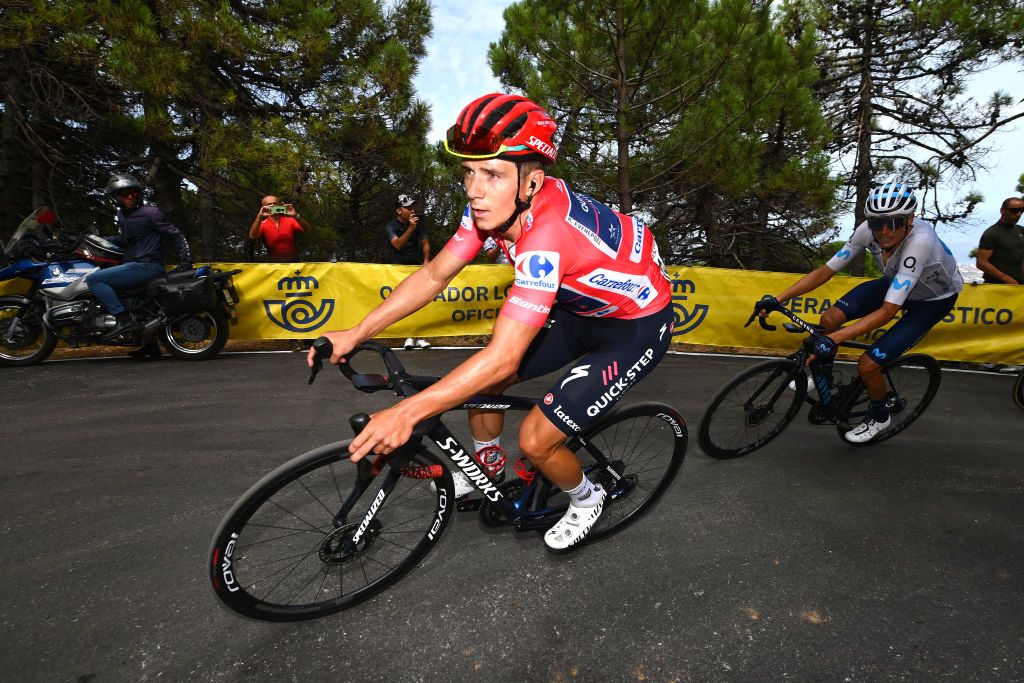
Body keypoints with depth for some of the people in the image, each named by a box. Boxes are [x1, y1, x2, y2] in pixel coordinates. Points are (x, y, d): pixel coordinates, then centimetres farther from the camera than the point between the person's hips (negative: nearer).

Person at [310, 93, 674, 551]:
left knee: (535, 440, -12)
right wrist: (355, 334, -11)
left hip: (637, 324, -7)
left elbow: (503, 358, -39)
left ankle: (586, 501, 21)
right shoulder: (495, 203, -14)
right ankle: (488, 472, 32)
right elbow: (434, 275, -7)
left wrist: (406, 413, -38)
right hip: (581, 306, 8)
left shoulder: (546, 235, -38)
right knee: (480, 382, 4)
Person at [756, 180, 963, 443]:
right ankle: (821, 374, 12)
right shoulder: (868, 230, -25)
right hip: (895, 282, 5)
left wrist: (832, 339, -51)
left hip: (934, 298, -5)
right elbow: (826, 271, -18)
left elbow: (888, 311, -42)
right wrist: (777, 300, -25)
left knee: (867, 365, -16)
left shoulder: (920, 240, -40)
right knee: (830, 318, -16)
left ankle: (879, 416, 15)